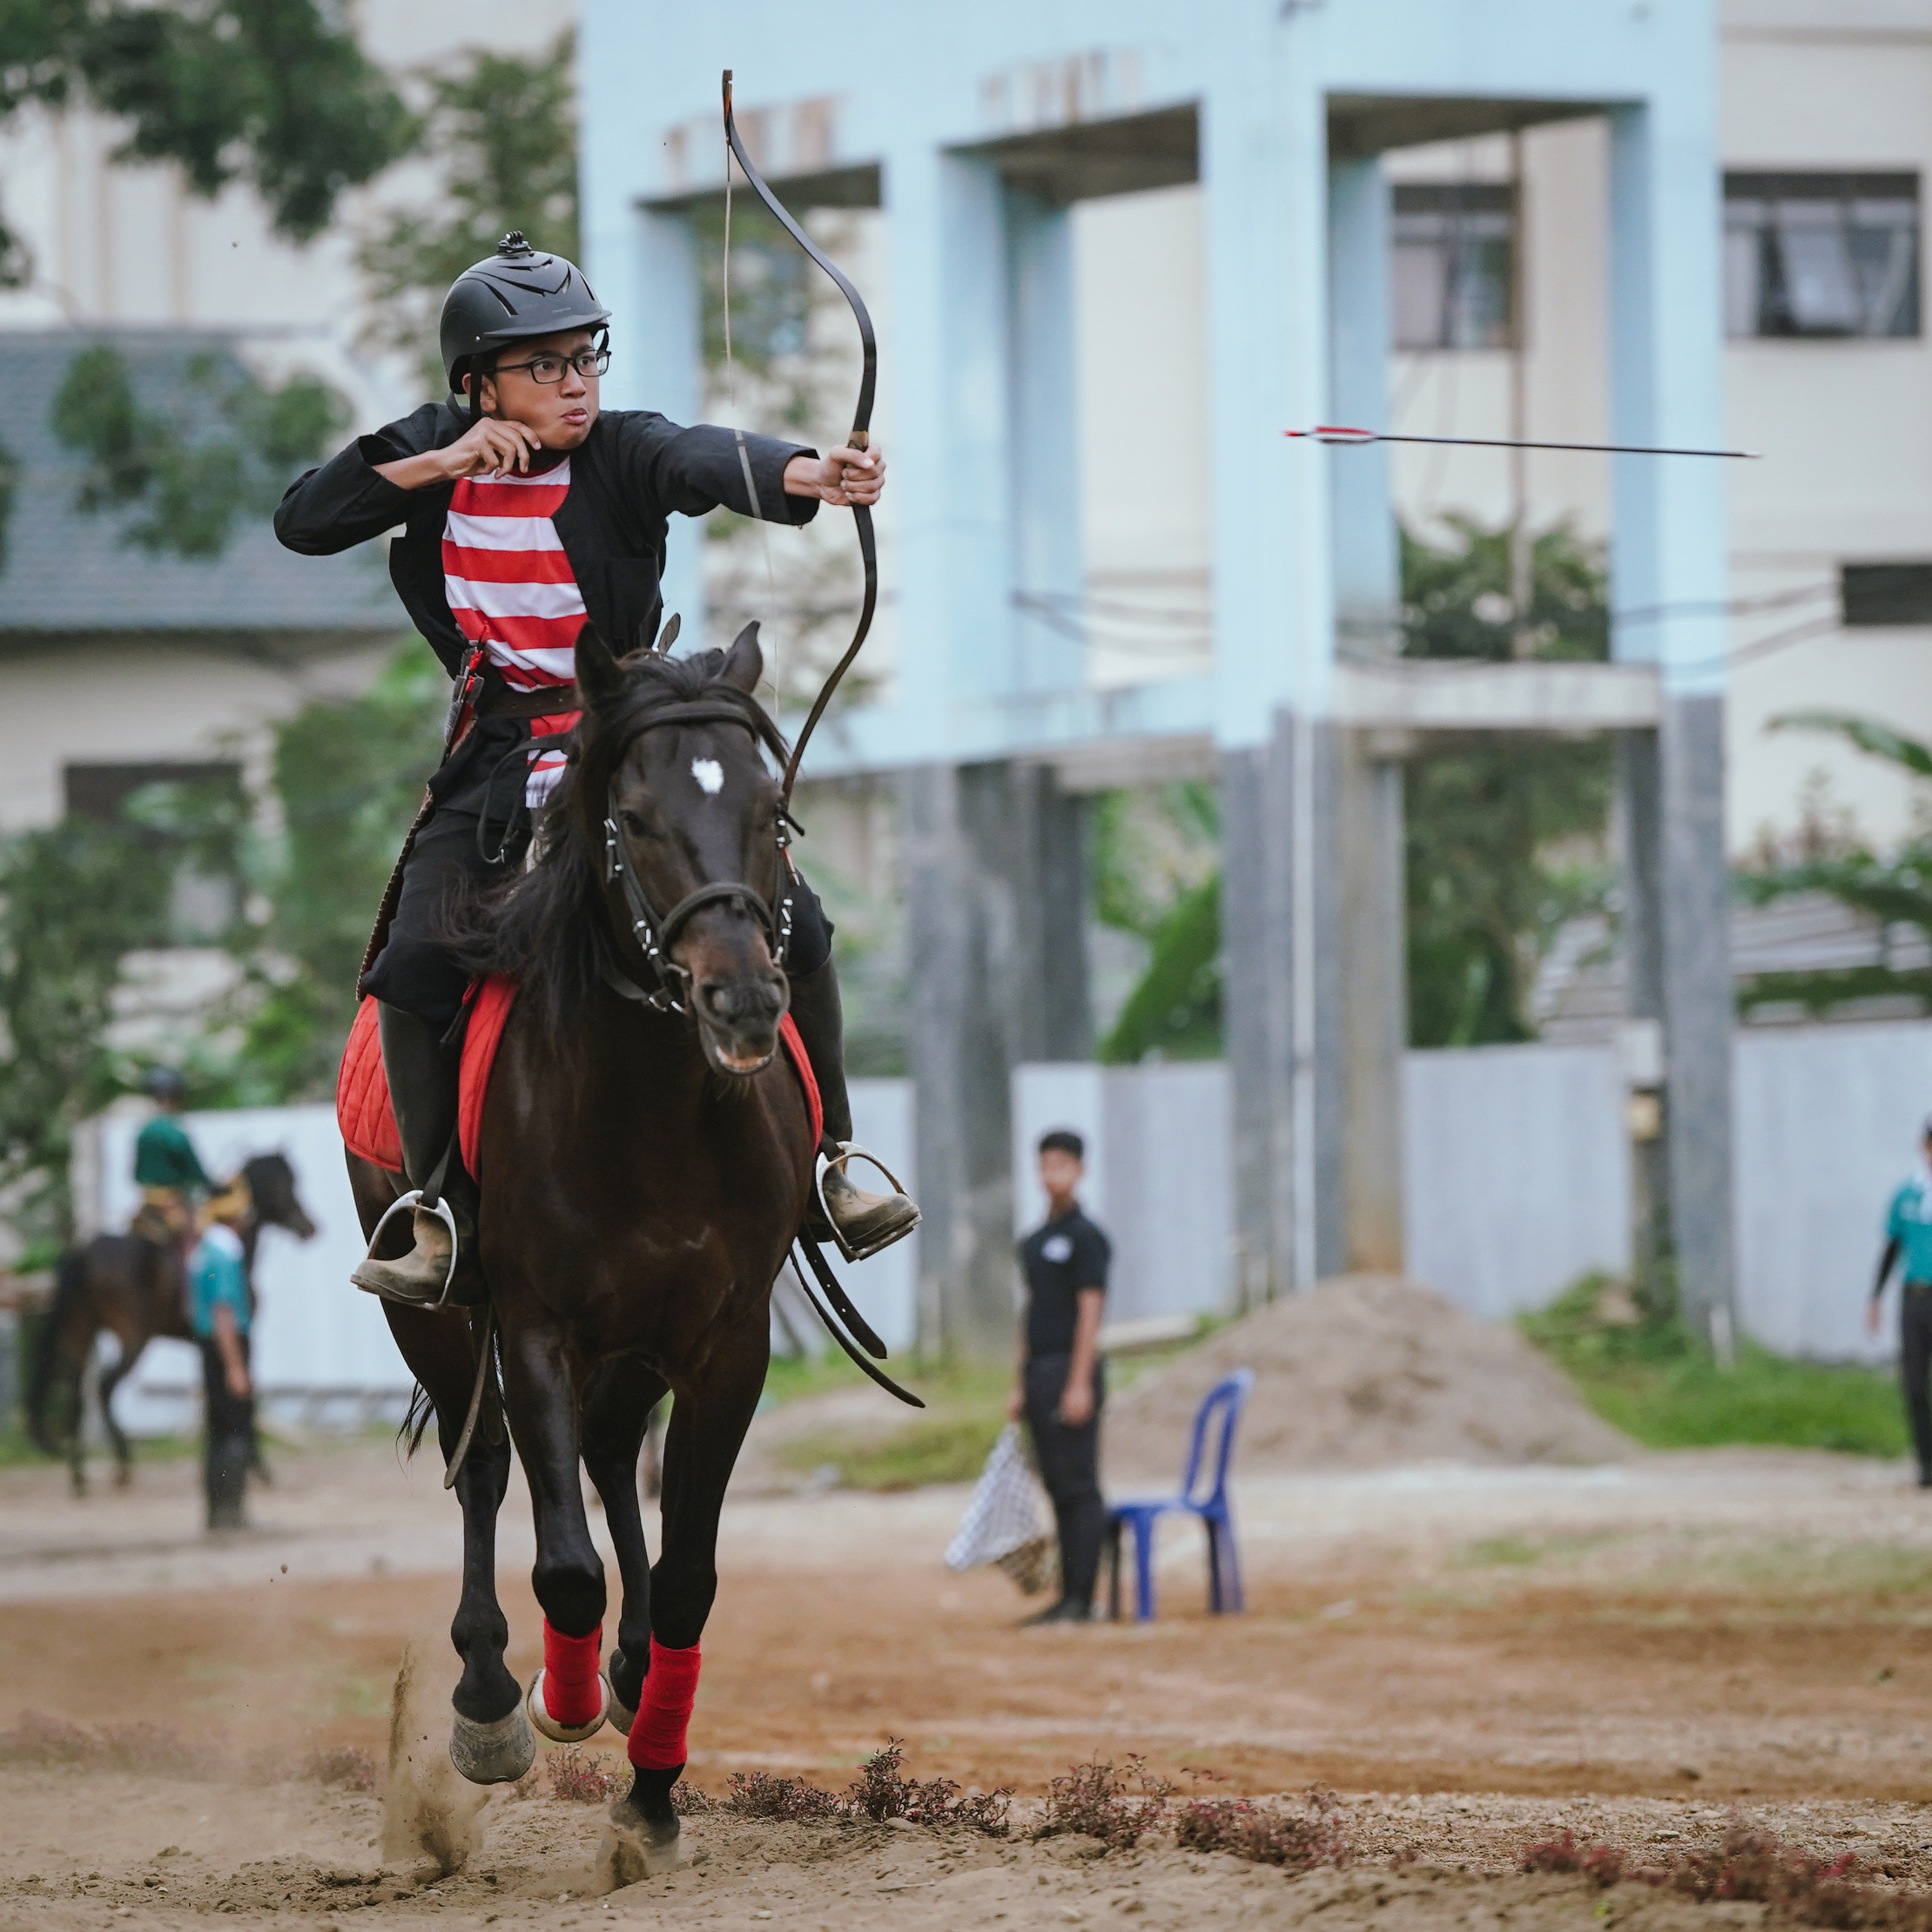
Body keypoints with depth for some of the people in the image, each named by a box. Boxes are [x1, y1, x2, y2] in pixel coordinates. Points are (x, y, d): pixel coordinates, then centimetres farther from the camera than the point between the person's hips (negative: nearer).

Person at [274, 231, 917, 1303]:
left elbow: (710, 461, -32)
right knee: (415, 963, -19)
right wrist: (440, 465, -16)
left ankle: (831, 1158, 8)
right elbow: (302, 522, -6)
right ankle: (439, 1214, -7)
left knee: (792, 927, -12)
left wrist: (805, 474, -54)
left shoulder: (624, 452, -10)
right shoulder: (438, 450, -1)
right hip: (498, 762, 1)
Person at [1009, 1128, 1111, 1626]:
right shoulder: (1035, 1241, 18)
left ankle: (1082, 1598, -10)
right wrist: (1020, 1386, 17)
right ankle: (1067, 1595, 11)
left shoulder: (1085, 1236, -7)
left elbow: (1089, 1311, -12)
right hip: (1039, 1373, 8)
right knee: (1058, 1490, 9)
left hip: (1072, 1372, -8)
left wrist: (1079, 1385, -18)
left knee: (1079, 1487, -8)